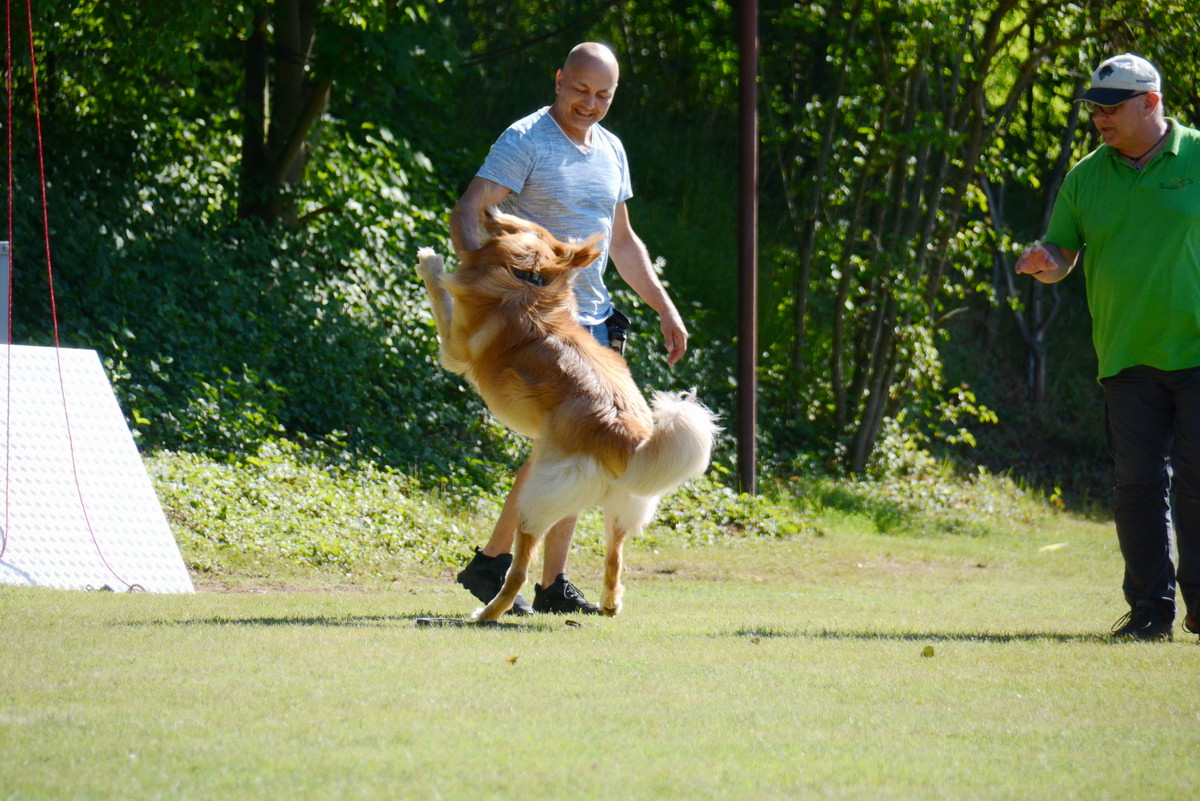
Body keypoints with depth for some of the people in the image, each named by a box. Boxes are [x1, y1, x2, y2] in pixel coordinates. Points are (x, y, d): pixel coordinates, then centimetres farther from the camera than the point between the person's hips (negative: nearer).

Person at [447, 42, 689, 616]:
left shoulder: (610, 151, 14)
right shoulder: (525, 142, -9)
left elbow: (622, 242, 24)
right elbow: (466, 215, -17)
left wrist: (665, 308, 20)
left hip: (590, 319, 7)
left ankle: (553, 586, 11)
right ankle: (492, 562, -6)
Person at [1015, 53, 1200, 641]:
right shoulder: (1087, 177, 9)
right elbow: (1062, 255, 12)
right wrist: (1043, 262, -12)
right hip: (1127, 359, 3)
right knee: (1138, 485, 0)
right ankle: (1150, 609, 6)